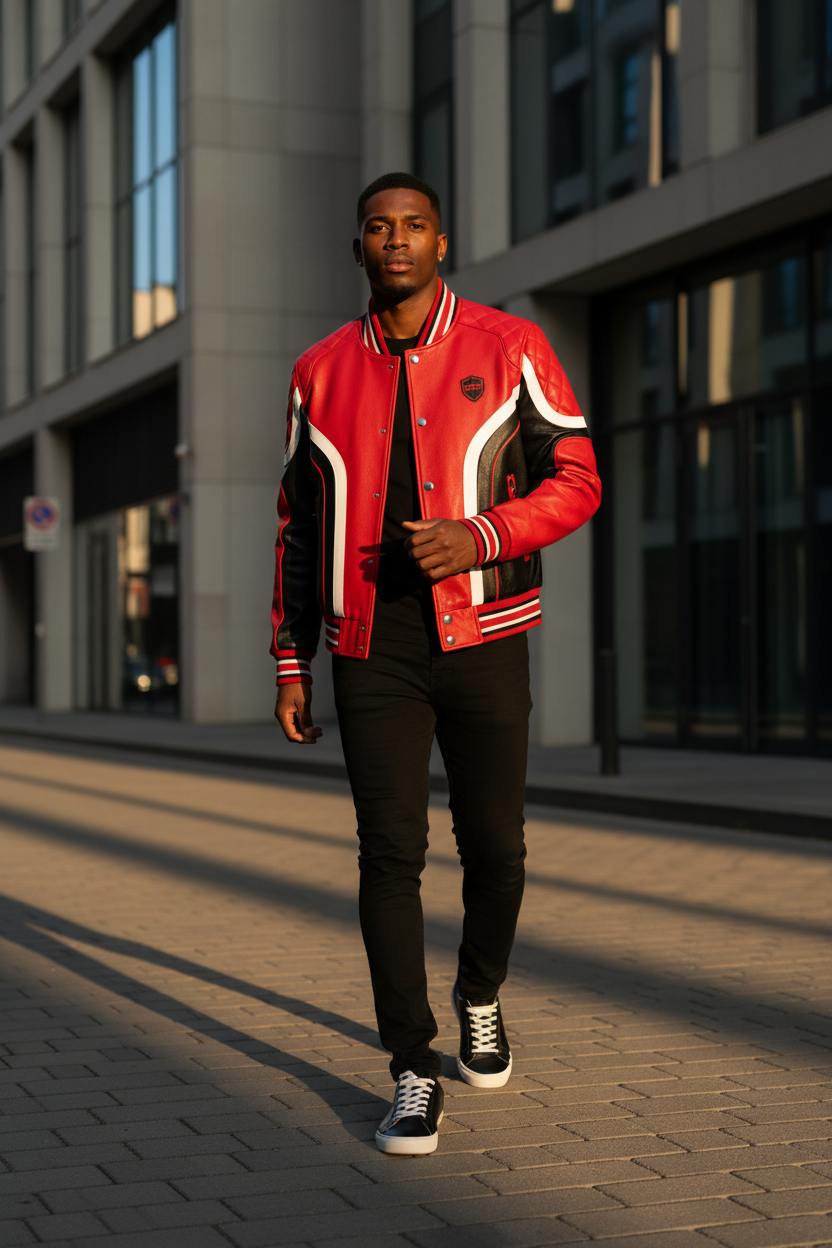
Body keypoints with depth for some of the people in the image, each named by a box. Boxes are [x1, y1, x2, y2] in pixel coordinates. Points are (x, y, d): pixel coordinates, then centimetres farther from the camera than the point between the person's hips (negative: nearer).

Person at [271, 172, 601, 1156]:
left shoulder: (510, 350, 1)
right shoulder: (322, 373, 7)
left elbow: (575, 479, 0)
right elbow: (300, 524, 12)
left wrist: (478, 537, -18)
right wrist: (290, 663, 9)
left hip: (483, 635, -1)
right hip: (372, 649, 1)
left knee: (493, 847, 6)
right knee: (389, 851, -7)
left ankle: (479, 999, 36)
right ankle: (414, 1074, 1)